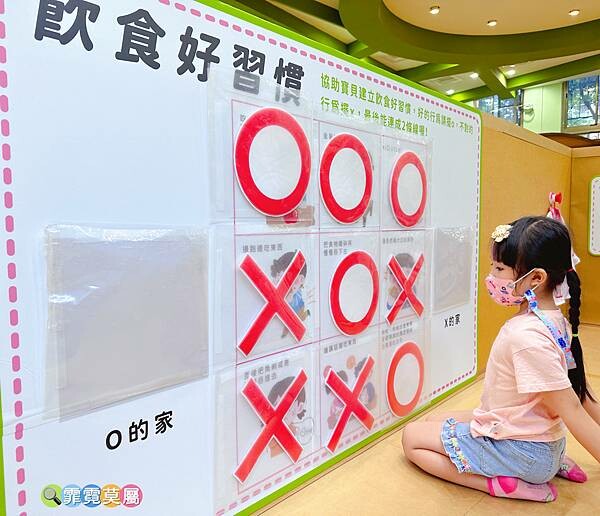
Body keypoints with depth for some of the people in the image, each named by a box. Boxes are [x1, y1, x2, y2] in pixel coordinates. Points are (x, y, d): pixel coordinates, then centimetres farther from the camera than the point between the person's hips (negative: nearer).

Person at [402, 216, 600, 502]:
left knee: (412, 437, 2)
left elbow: (570, 408, -26)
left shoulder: (525, 336, -29)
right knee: (438, 421, 22)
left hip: (520, 450, -8)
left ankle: (502, 484, -8)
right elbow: (577, 386, 7)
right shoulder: (555, 319, -1)